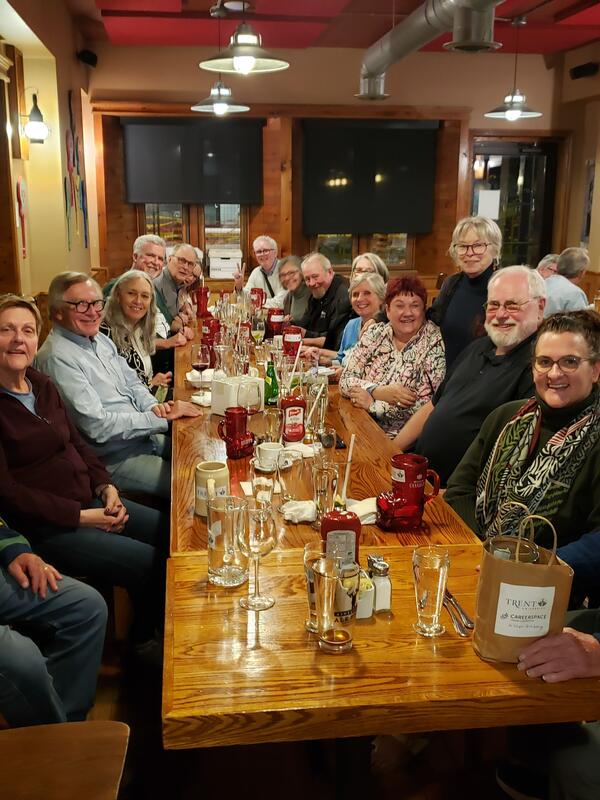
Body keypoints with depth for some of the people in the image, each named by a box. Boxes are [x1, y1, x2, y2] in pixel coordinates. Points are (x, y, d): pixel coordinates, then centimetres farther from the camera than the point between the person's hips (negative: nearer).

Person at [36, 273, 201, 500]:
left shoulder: (100, 339, 9)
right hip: (113, 458, -9)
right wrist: (162, 419, -19)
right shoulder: (58, 358, -21)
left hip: (145, 437, 9)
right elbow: (96, 425, -24)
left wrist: (152, 405, -6)